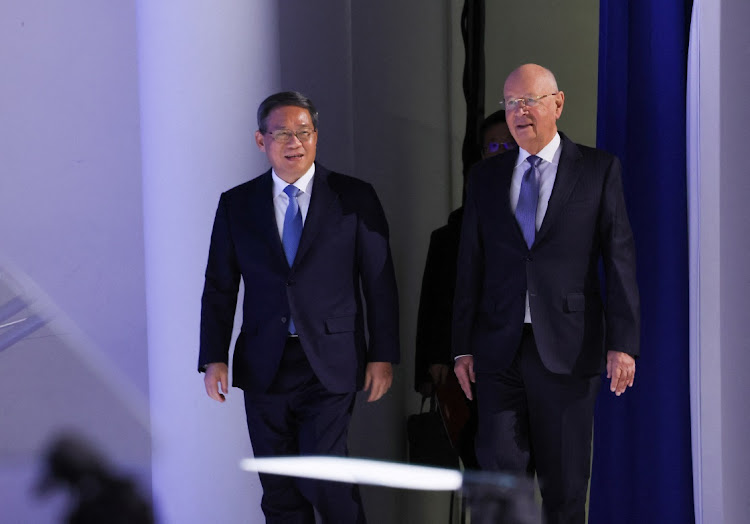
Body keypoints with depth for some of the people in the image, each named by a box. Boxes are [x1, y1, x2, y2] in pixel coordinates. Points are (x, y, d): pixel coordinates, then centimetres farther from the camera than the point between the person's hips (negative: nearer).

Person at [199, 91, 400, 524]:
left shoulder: (355, 198, 2)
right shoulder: (236, 205, 7)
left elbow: (380, 281, 2)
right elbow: (220, 288, 8)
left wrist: (383, 356, -2)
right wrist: (214, 358, -2)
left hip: (330, 366, -3)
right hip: (264, 369, 3)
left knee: (322, 479, -14)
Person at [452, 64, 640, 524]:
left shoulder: (599, 170, 3)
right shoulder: (485, 178, 11)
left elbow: (620, 258, -1)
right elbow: (470, 266, 12)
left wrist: (623, 343, -9)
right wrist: (462, 347, 6)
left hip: (566, 349, -2)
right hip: (500, 349, 2)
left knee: (565, 484, 4)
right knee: (500, 470, -5)